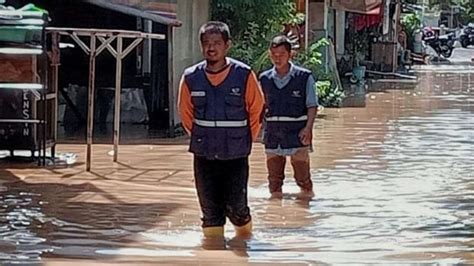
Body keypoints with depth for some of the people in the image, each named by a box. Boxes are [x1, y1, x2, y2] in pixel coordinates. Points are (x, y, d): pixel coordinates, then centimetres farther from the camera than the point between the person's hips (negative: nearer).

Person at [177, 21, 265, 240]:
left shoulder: (244, 75, -9)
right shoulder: (191, 78, -3)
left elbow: (257, 109, 3)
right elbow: (185, 113, 12)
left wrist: (244, 140, 6)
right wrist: (200, 137, 11)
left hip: (236, 155, -2)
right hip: (204, 155, 2)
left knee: (236, 207, -1)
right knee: (209, 208, 4)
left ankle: (244, 241, 28)